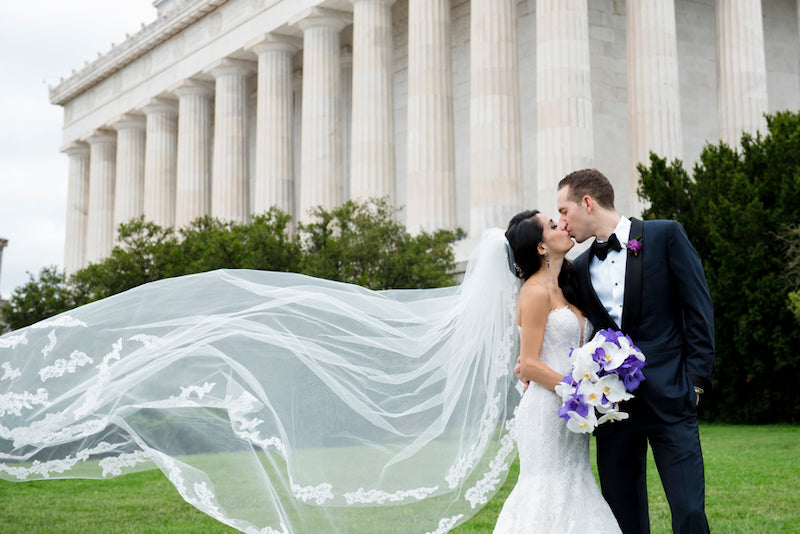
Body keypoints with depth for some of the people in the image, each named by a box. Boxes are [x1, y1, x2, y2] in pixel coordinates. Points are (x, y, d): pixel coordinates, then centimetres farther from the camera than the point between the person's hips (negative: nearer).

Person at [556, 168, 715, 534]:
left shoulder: (665, 236, 1)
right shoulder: (580, 268, 13)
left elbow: (698, 309, -1)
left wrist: (696, 380, -7)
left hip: (668, 398, -4)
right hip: (612, 405, 4)